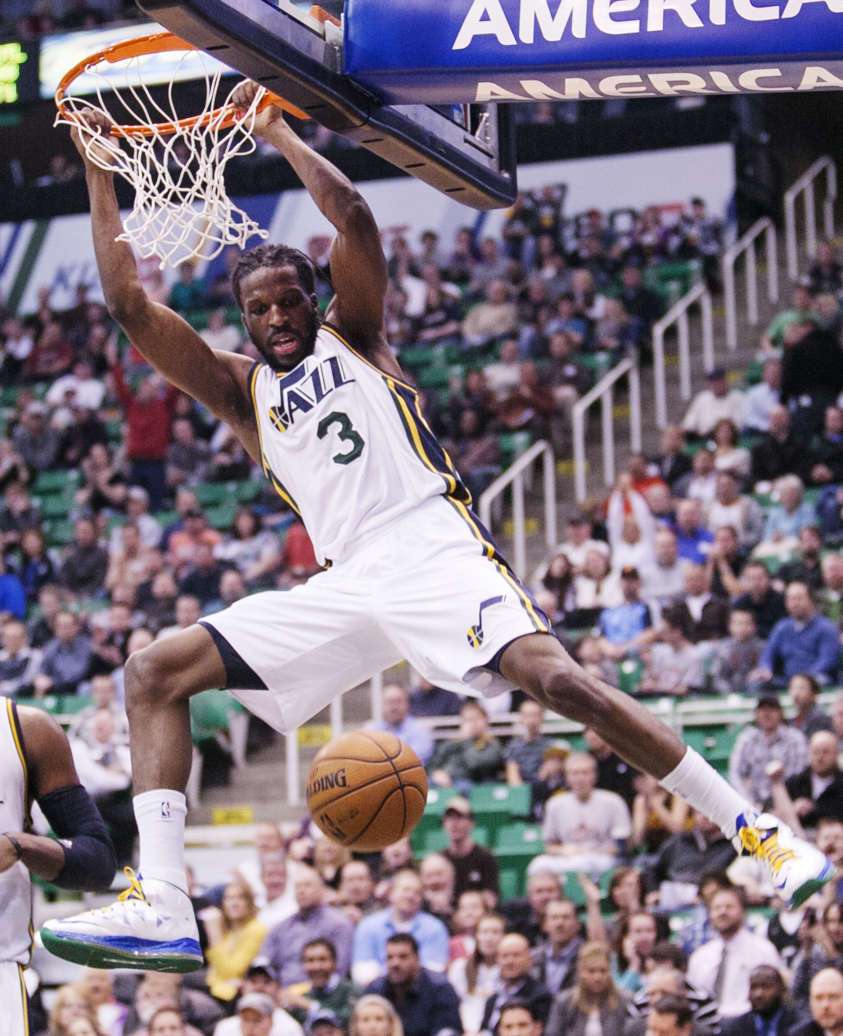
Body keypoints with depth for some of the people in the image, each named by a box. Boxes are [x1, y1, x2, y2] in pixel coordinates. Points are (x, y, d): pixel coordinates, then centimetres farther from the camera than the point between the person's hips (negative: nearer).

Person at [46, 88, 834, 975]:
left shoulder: (350, 335, 16)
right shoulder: (240, 390, 22)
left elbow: (353, 218, 1)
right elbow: (129, 305, 15)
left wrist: (278, 133, 11)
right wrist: (99, 172, 16)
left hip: (434, 551, -4)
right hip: (346, 585, 4)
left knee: (555, 677, -28)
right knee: (154, 675, -7)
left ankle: (760, 834, -23)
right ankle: (164, 914, -19)